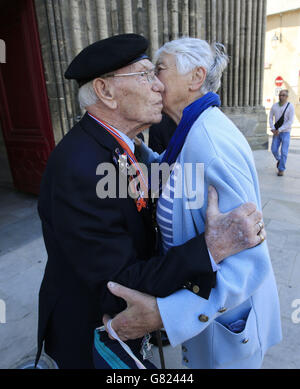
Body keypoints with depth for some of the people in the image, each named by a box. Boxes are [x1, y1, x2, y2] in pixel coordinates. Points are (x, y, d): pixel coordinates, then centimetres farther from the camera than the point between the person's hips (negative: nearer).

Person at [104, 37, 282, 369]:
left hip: (225, 312, -8)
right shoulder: (192, 132, -1)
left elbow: (247, 258, -33)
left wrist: (165, 313, -40)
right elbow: (167, 173, 15)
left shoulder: (212, 144, -33)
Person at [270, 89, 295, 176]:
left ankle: (281, 169, 7)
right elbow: (271, 118, 5)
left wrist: (279, 130, -22)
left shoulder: (290, 106, -13)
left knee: (284, 152, -6)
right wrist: (273, 129, -10)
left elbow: (290, 121, -17)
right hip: (276, 132, 3)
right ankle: (279, 160, 34)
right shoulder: (274, 106, -3)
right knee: (274, 149, 1)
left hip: (286, 132, -3)